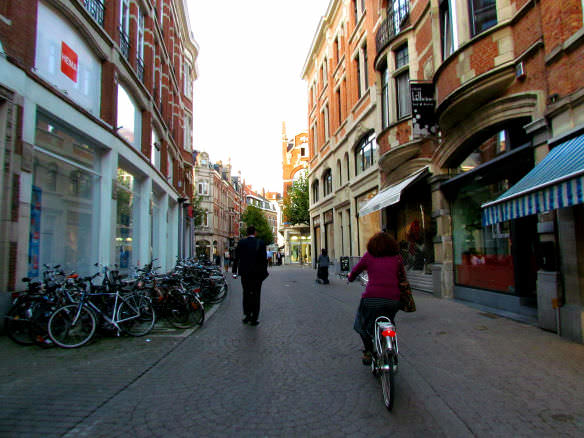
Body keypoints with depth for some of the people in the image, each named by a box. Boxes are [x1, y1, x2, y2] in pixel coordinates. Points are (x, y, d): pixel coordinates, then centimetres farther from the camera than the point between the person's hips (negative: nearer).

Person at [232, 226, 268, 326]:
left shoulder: (241, 242, -1)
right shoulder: (260, 242, -4)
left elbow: (236, 258, 0)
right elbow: (264, 259, -6)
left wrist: (234, 271, 8)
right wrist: (264, 272, 2)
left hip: (245, 273, 1)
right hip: (257, 273, -1)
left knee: (246, 294, 17)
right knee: (256, 295, 6)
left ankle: (247, 316, 19)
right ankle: (254, 319, 8)